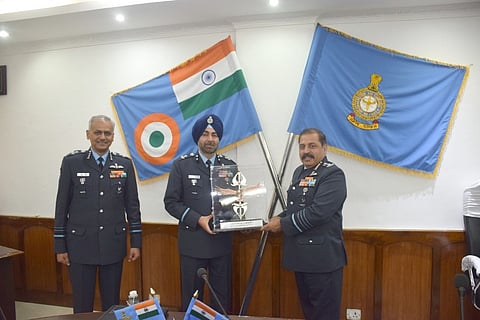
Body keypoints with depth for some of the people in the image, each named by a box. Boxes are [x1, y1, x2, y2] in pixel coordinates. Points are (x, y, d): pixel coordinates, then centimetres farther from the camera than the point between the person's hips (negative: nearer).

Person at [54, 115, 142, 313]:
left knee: (112, 303, 13)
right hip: (81, 245, -1)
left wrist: (136, 242, 2)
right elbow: (62, 205, 1)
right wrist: (60, 246, 0)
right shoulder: (71, 162, -1)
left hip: (113, 245, 1)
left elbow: (132, 205, 4)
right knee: (82, 304, 10)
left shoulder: (124, 164, 2)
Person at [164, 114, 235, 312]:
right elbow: (171, 202, -4)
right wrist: (198, 219, -15)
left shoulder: (230, 166, 6)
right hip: (193, 242, -2)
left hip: (222, 241, 2)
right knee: (192, 297, 10)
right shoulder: (181, 165, -1)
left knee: (222, 297, 13)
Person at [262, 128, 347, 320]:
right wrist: (279, 219, 1)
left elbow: (318, 212, -24)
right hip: (301, 255, 8)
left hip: (322, 256, -8)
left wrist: (283, 224, -16)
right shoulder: (299, 172, 13)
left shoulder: (333, 175, -14)